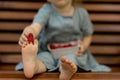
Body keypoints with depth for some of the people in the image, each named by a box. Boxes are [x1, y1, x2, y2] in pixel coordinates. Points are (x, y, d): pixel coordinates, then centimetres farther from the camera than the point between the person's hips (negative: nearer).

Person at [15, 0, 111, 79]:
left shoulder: (81, 13, -1)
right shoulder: (46, 11, -9)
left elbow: (88, 35, 12)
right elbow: (35, 27, -29)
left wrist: (83, 46, -10)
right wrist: (26, 34, -53)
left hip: (74, 52, 1)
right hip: (48, 52, 0)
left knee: (70, 57, -33)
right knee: (43, 57, -32)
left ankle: (66, 70, -66)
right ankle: (32, 65, -65)